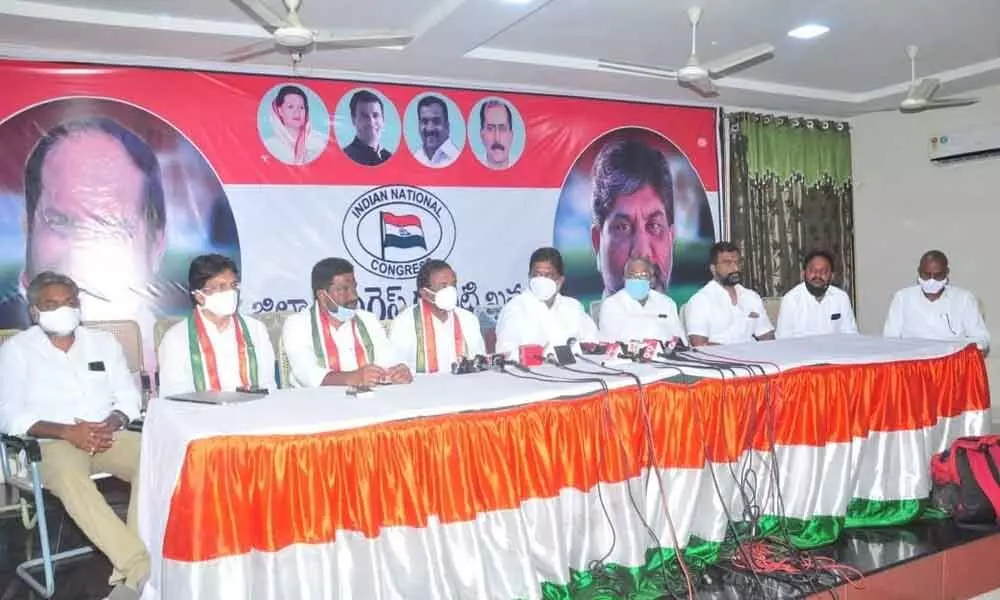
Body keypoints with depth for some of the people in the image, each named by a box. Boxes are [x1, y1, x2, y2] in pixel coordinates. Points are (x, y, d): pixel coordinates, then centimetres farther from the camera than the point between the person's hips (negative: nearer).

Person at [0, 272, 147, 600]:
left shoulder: (103, 341, 15)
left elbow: (129, 396, 10)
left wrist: (110, 424, -12)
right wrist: (68, 432, -17)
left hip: (109, 435, 3)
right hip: (53, 443, -3)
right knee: (69, 477, -38)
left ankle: (131, 573, -28)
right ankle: (143, 566, -39)